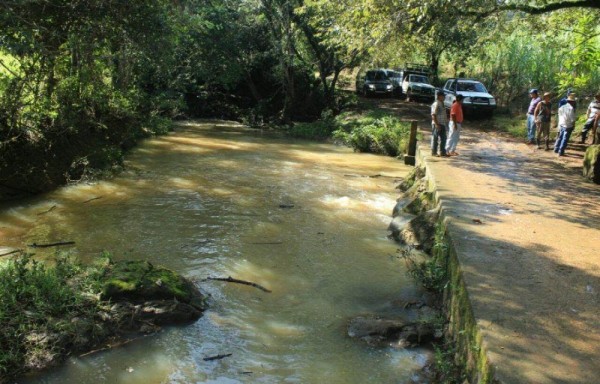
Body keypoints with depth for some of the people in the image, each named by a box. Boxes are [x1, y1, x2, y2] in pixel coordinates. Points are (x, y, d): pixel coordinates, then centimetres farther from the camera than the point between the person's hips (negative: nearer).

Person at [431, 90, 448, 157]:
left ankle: (443, 152, 16)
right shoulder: (436, 104, -14)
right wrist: (436, 124, -24)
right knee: (435, 138, -1)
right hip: (437, 124, -9)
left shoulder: (442, 104, 15)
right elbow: (433, 115, -19)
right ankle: (434, 152, 6)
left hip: (442, 124, 9)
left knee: (443, 138, 10)